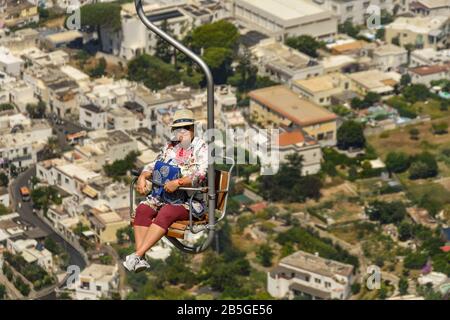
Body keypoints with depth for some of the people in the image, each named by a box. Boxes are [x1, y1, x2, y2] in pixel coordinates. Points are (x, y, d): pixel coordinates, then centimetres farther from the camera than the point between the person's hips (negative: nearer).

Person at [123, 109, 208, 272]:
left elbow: (200, 175, -16)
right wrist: (142, 177, -2)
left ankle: (138, 255, -41)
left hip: (189, 199, -6)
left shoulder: (201, 147, -1)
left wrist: (178, 182, -30)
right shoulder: (170, 147, 21)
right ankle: (140, 258, -34)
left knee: (166, 213, -34)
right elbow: (153, 165, 21)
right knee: (142, 209, -22)